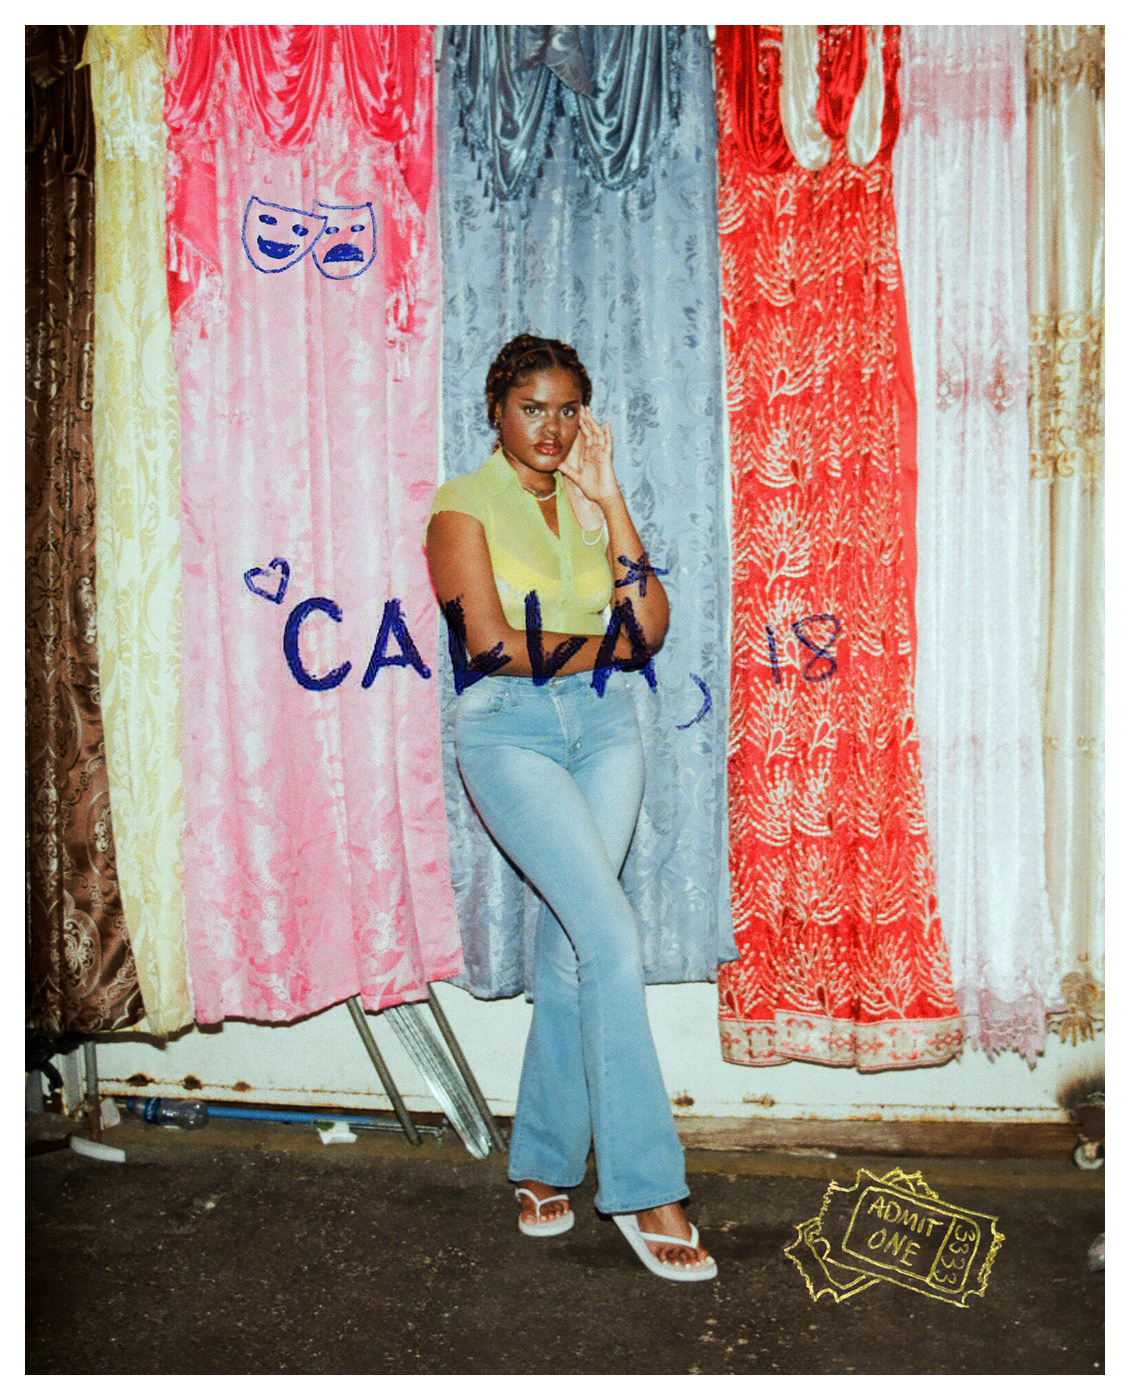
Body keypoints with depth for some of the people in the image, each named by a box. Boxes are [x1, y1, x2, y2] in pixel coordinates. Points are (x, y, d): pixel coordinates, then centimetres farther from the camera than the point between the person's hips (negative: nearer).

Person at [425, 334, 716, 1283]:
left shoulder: (591, 501, 15)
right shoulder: (465, 504, 1)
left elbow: (651, 625, 0)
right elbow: (491, 645, -12)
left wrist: (608, 500, -3)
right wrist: (605, 642, -4)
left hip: (605, 727, 5)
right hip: (510, 733, -4)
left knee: (570, 946, 4)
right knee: (612, 935, -14)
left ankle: (545, 1164, 22)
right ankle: (646, 1189, -2)